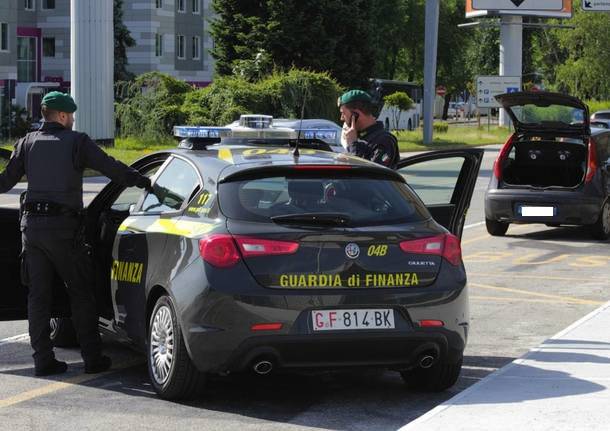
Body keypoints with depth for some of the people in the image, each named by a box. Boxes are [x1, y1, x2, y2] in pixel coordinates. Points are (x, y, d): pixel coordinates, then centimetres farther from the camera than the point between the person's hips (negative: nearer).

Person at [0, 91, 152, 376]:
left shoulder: (28, 143, 10)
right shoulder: (76, 142, -1)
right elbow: (112, 168, -5)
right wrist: (144, 182, 5)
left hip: (31, 224, 4)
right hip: (62, 225, -4)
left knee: (38, 294, 7)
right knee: (80, 293, 4)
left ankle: (43, 358, 5)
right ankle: (93, 358, 4)